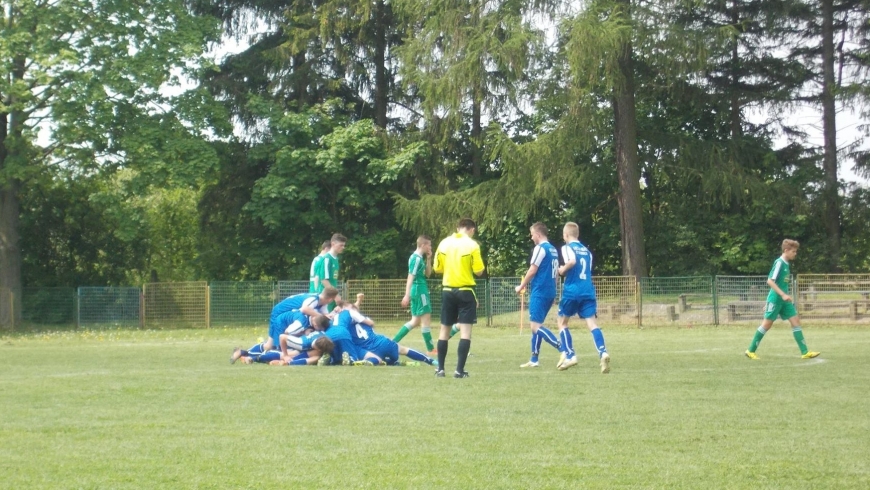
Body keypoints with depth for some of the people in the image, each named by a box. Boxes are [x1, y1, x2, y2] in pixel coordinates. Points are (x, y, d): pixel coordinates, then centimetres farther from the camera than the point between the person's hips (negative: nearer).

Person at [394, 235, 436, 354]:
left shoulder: (420, 258, 15)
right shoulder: (417, 258, -14)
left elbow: (427, 274, 21)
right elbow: (410, 277, -18)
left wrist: (429, 259, 10)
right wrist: (407, 295, -20)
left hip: (418, 290, 10)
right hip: (419, 290, -10)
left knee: (415, 321, 13)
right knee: (426, 319, -3)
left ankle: (393, 342, 12)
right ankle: (430, 349, 2)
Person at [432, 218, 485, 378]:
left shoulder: (444, 243, 2)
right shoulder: (472, 245, -9)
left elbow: (437, 268, 7)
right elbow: (479, 271, -10)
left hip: (447, 290, 4)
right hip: (465, 291, -4)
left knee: (445, 329, 13)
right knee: (465, 330, -3)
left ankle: (440, 369, 14)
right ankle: (460, 370, -11)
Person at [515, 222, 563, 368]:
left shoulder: (540, 248, -11)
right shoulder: (553, 249, 16)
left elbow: (532, 270, -13)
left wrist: (521, 286, -1)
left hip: (539, 292, -9)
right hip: (550, 292, 9)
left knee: (536, 326, -12)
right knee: (536, 325, 14)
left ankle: (564, 350, -24)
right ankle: (534, 360, 14)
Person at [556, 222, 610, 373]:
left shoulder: (567, 247, -2)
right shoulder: (587, 250, 19)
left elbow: (572, 261, -22)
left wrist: (563, 270, -5)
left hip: (572, 291, -5)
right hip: (588, 291, 5)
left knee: (562, 322, 14)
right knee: (591, 323, -5)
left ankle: (569, 355, 9)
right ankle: (603, 353, -27)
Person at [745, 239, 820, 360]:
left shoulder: (787, 264, 11)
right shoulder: (779, 263, -15)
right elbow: (770, 281, -21)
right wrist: (783, 295, -24)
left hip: (784, 300, 8)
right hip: (775, 299, -8)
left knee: (796, 321, 1)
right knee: (767, 324, -2)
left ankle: (805, 352, -2)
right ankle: (751, 350, 9)